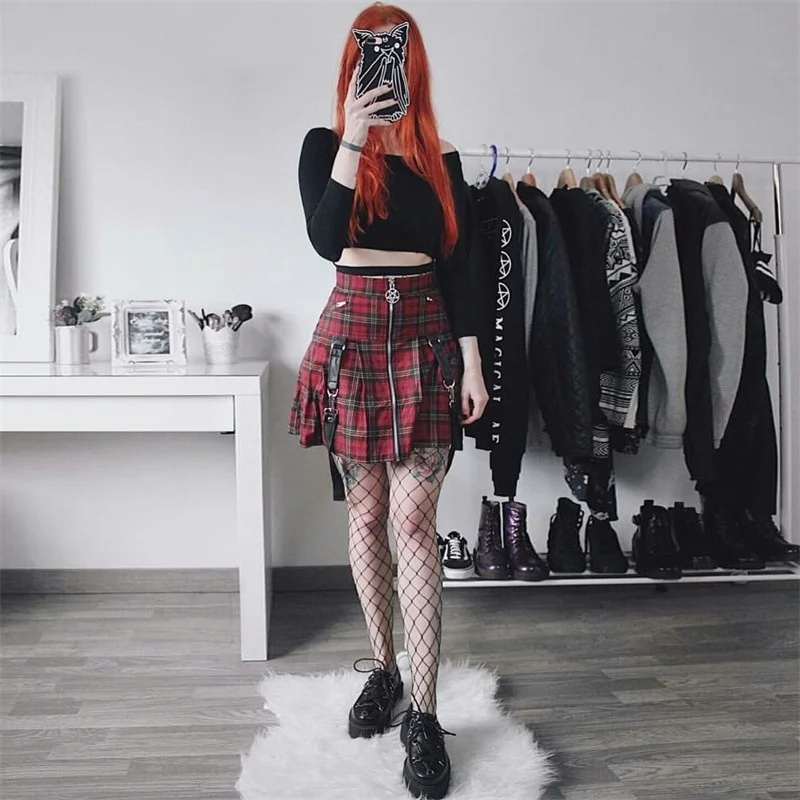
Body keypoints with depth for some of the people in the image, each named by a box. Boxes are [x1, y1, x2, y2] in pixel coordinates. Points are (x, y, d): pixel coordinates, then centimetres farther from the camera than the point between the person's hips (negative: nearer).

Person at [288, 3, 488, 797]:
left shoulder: (441, 159, 10)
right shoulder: (325, 144, 5)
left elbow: (458, 265, 7)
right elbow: (325, 239, -12)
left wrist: (472, 359, -1)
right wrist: (356, 138, -19)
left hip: (426, 334, 0)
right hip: (353, 331, 0)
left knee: (412, 516, -8)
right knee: (367, 513, 7)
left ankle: (424, 714, -3)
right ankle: (383, 671, 23)